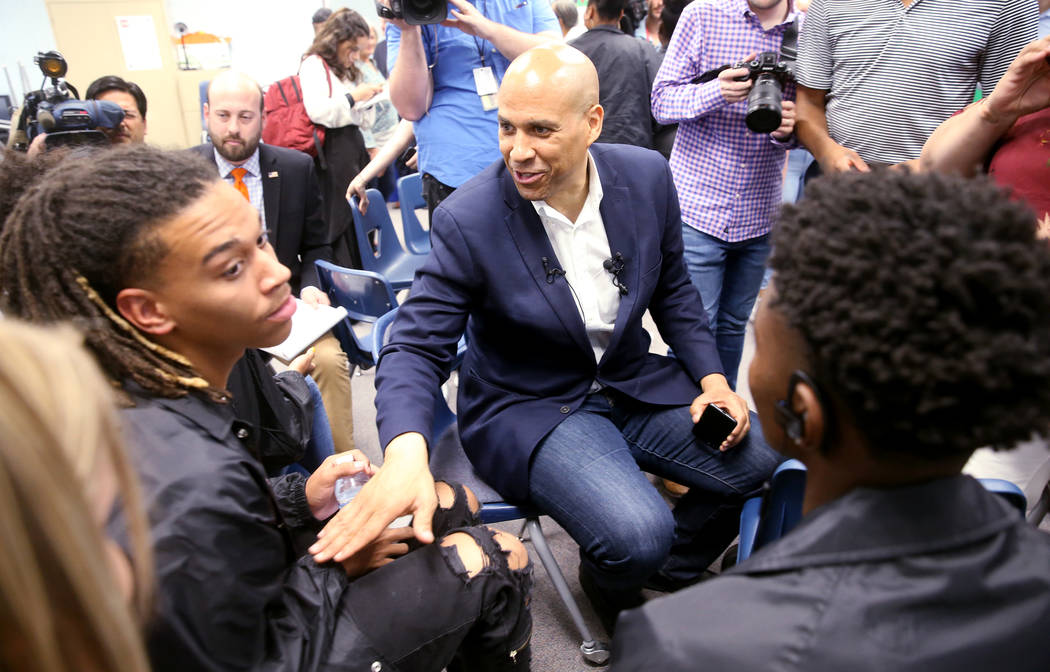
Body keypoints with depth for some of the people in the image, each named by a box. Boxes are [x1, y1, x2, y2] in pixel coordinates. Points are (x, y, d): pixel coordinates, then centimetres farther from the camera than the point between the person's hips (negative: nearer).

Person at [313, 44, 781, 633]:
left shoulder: (647, 175, -7)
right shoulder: (468, 220, -19)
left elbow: (672, 287, 8)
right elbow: (416, 346, -17)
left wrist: (710, 375, -4)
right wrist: (405, 452, -36)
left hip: (633, 382, 5)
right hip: (528, 408, -5)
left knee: (764, 464, -7)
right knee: (636, 535, -26)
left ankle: (676, 571, 24)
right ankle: (608, 591, 15)